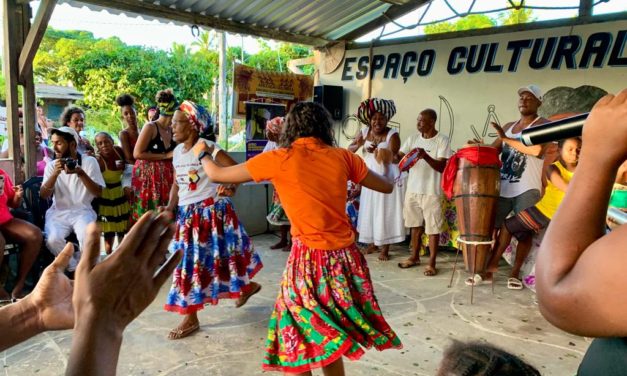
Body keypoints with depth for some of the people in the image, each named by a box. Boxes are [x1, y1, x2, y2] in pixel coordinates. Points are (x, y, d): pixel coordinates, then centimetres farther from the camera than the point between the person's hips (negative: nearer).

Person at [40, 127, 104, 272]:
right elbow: (43, 195, -2)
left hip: (82, 211, -2)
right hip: (58, 212, 2)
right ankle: (74, 268, 0)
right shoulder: (52, 165, 9)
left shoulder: (89, 161, 0)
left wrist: (81, 173, -20)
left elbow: (98, 193, -6)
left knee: (87, 238, -32)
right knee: (52, 240, -28)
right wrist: (55, 173, -16)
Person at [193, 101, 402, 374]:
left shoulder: (279, 159, -6)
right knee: (329, 338, 21)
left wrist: (203, 153, 26)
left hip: (309, 259, -4)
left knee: (299, 339, 14)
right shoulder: (342, 156, 2)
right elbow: (387, 187, 14)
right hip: (345, 257, 5)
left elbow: (217, 175, 5)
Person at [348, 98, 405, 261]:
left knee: (385, 212, -1)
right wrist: (359, 145, -20)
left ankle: (385, 248, 9)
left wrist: (393, 157, -46)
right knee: (369, 210, 11)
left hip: (387, 178, -5)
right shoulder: (364, 132, 0)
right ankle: (372, 243, 26)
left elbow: (393, 157, -23)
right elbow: (349, 149, 0)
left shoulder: (392, 134, -14)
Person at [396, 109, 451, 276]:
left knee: (433, 228, 2)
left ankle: (432, 263, 11)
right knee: (415, 225, 16)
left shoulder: (442, 140, -8)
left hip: (431, 191, -5)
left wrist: (426, 157, -31)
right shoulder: (413, 138, 6)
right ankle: (415, 257, 30)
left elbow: (442, 167, -16)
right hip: (412, 189, 5)